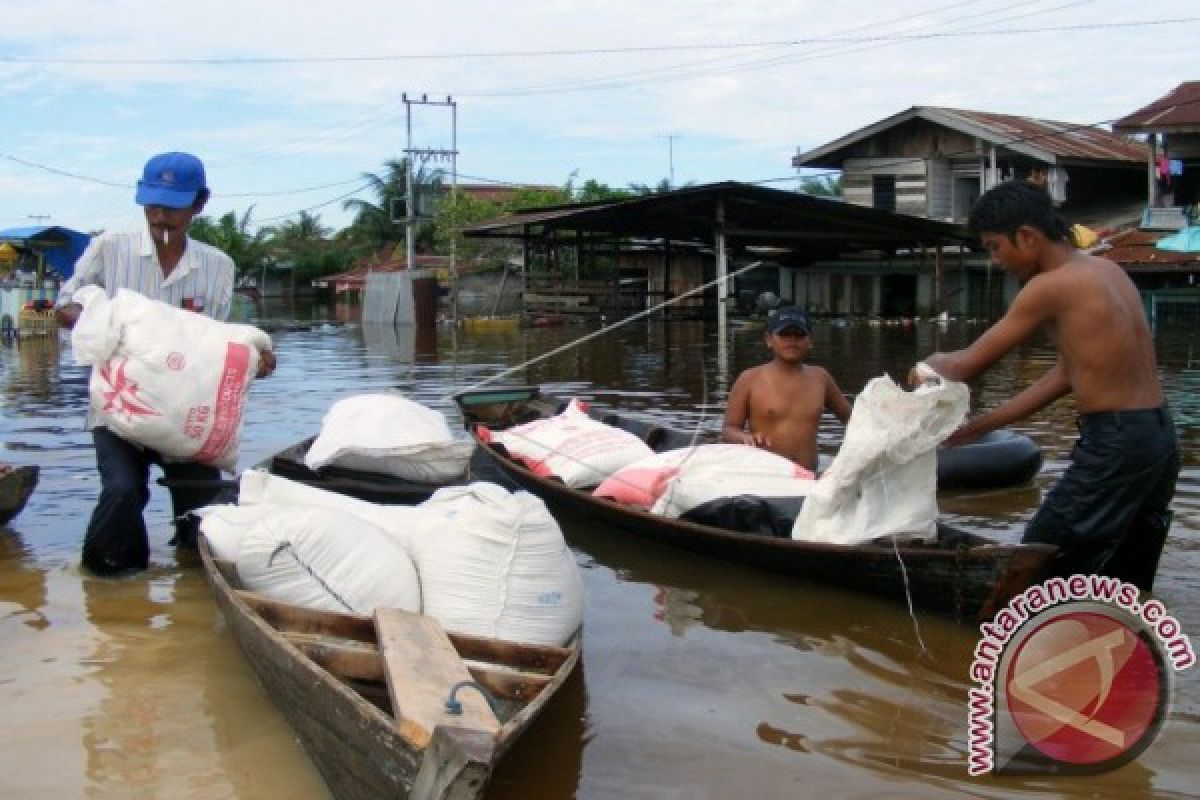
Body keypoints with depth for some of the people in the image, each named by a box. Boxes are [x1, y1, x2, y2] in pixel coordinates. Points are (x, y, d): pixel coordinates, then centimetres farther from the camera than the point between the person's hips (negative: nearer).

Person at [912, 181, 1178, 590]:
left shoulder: (1051, 285, -13)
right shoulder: (1105, 270, 13)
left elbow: (969, 364, -6)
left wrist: (928, 367, 17)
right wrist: (980, 426, 18)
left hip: (1115, 443, -9)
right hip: (1158, 437, 9)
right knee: (1125, 589, 17)